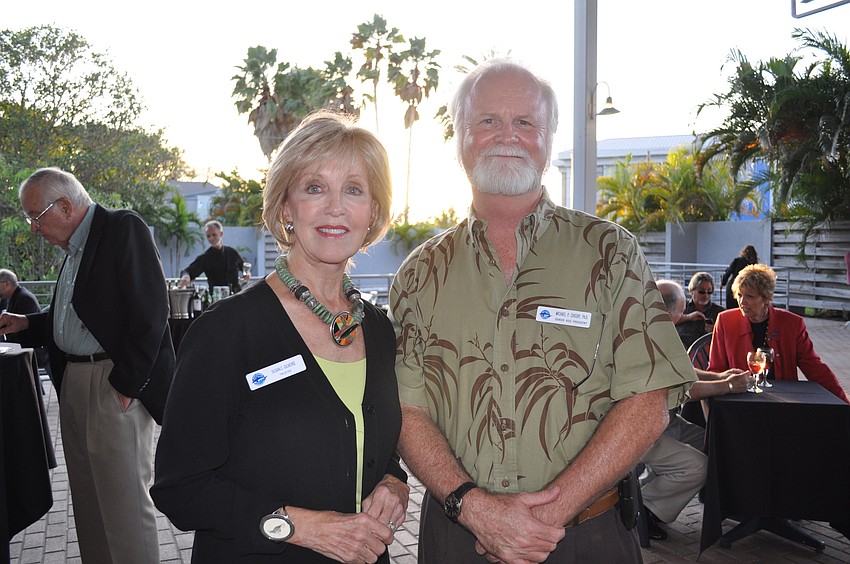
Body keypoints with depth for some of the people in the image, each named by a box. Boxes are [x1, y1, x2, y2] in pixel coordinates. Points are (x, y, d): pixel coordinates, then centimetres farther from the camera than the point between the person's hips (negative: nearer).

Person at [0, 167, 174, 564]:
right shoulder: (73, 249, 18)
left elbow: (150, 312, -17)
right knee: (87, 499, 16)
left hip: (116, 384, -9)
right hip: (73, 381, 9)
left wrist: (127, 383, -18)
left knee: (125, 500, -4)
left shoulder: (124, 229, -9)